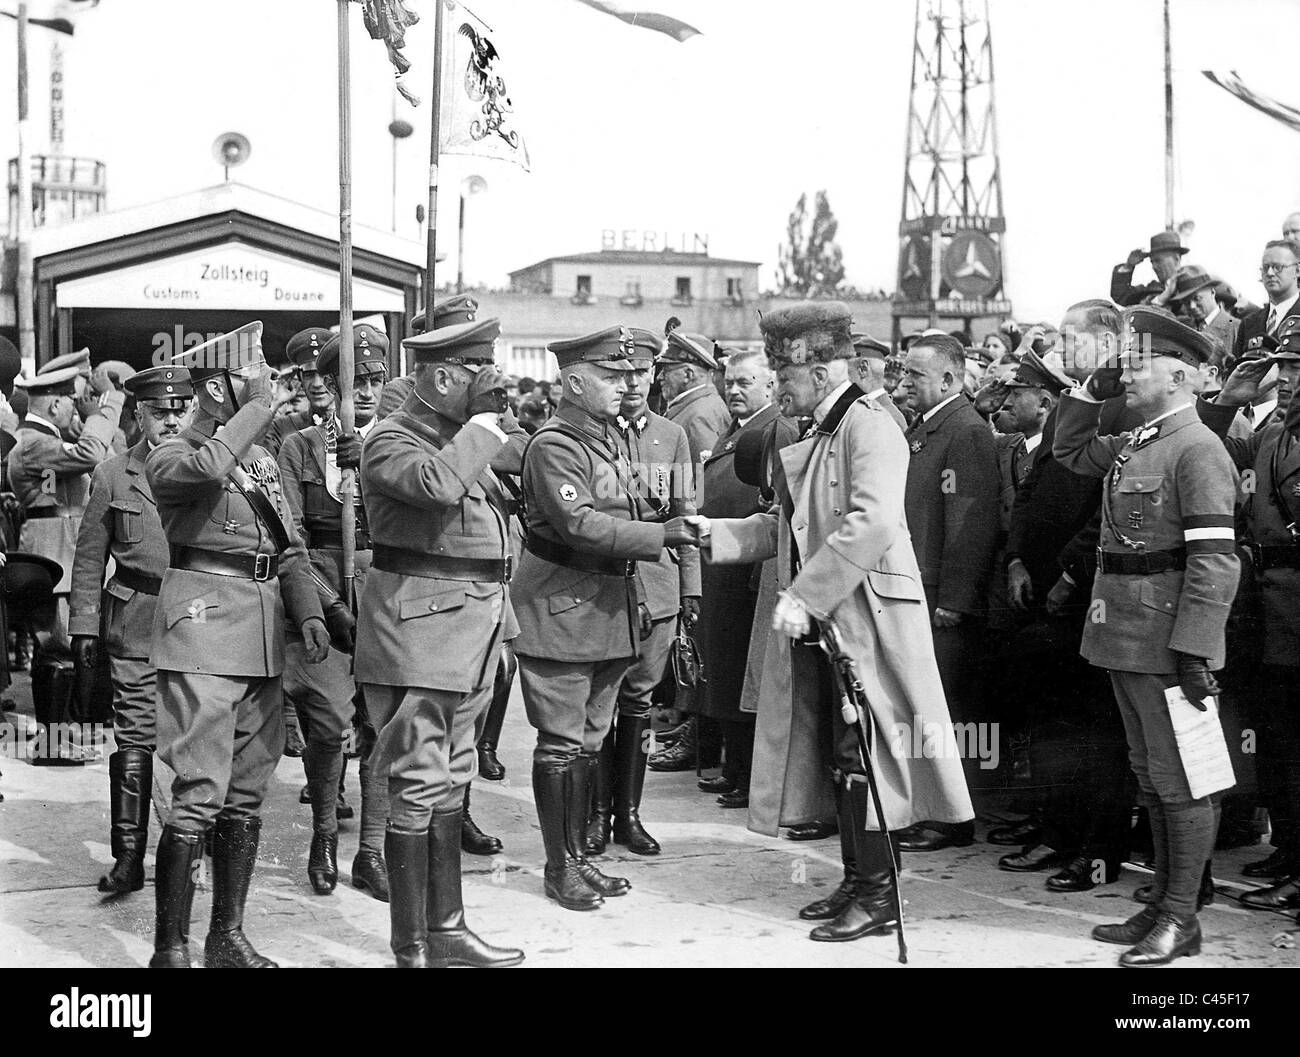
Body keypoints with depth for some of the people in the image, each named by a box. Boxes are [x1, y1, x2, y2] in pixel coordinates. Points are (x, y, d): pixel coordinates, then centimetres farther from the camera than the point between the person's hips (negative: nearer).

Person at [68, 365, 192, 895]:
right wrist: (84, 628, 2)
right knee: (134, 741, -4)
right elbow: (89, 559, 8)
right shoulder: (112, 476, 6)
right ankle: (128, 856, 3)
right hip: (136, 624, -1)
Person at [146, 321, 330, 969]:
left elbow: (288, 549, 19)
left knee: (247, 795, 11)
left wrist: (308, 612, 3)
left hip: (264, 637, 8)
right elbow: (206, 469, -28)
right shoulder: (170, 457, -4)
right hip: (205, 630, -7)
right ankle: (170, 950, -5)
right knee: (200, 794, -11)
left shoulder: (261, 461, 18)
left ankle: (228, 938, 20)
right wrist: (256, 409, -16)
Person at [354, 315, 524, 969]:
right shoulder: (391, 441, -11)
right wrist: (484, 424, -18)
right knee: (418, 790, -6)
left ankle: (446, 928, 25)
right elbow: (437, 483, -33)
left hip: (471, 634, 9)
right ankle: (411, 949, 1)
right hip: (420, 633, -9)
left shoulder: (463, 439, 16)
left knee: (450, 785, 15)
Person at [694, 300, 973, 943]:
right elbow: (791, 527, 21)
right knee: (836, 755, 12)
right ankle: (857, 881, 22)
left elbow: (870, 522, -26)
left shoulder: (869, 427, -12)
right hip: (818, 622, 9)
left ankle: (878, 894, 4)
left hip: (864, 618, -9)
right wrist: (715, 534, 11)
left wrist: (805, 596, -26)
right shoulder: (814, 438, 17)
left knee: (860, 755, -5)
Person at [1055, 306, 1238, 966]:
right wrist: (1093, 389, 15)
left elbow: (1214, 561, -20)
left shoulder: (1198, 451, -14)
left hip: (1168, 641, -9)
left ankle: (1181, 919, 9)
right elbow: (1068, 449, 31)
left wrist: (1195, 651, -24)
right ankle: (1162, 905, 25)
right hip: (1125, 638, 9)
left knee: (1179, 781, 1)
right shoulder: (1133, 445, 11)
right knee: (1151, 779, 15)